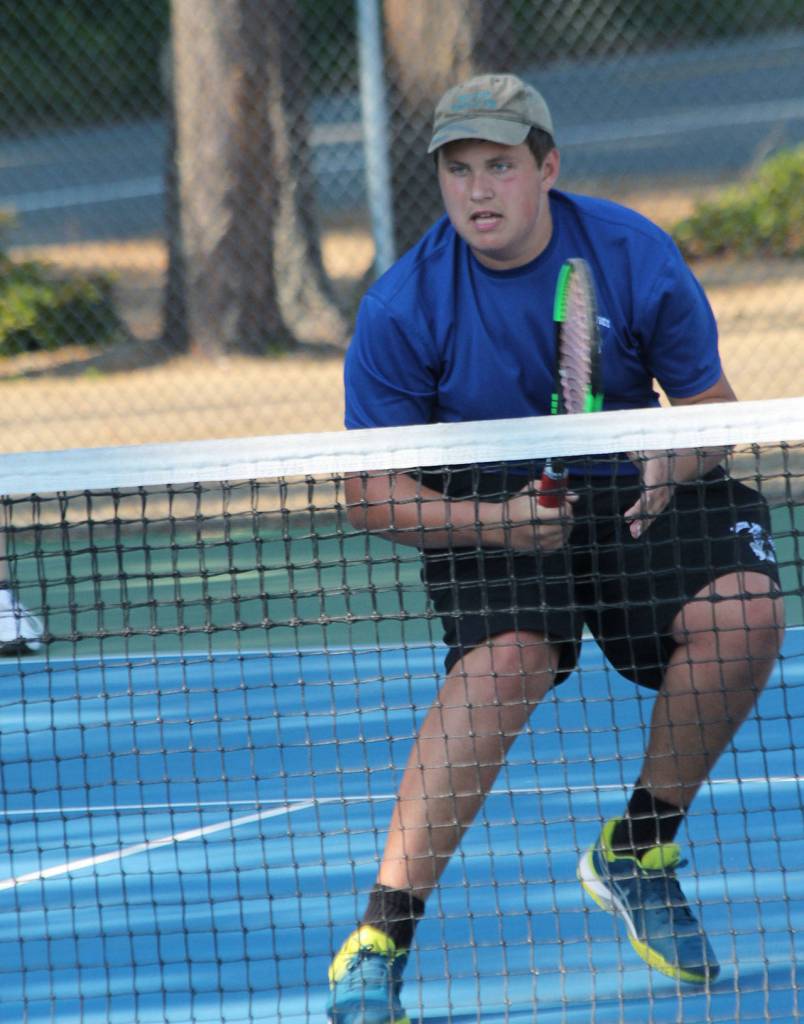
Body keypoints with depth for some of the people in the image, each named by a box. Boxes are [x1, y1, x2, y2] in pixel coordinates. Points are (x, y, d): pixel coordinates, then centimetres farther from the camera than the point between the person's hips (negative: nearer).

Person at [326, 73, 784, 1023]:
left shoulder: (635, 255, -11)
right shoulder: (403, 306, -15)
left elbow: (711, 404, 0)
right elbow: (371, 490, -11)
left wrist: (677, 462, -25)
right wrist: (490, 522, -28)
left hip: (631, 489, 3)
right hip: (485, 509, -3)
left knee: (742, 612, -25)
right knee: (505, 660, -33)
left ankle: (634, 852, -1)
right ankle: (379, 940, -31)